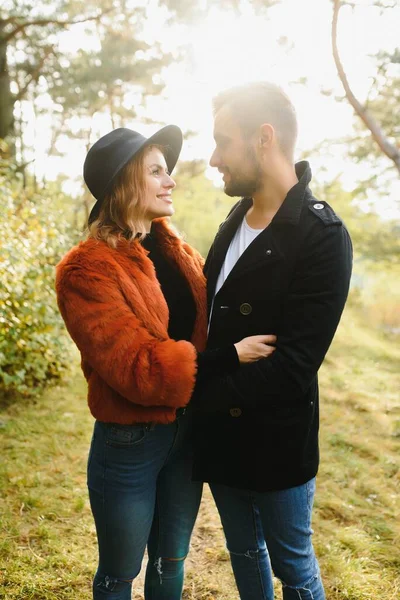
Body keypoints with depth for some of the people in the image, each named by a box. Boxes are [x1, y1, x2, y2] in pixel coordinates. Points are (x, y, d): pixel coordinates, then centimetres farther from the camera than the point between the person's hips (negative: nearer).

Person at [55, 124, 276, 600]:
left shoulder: (178, 253, 2)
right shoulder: (88, 270, -18)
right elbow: (135, 368, -24)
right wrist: (230, 357, -26)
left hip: (187, 431, 6)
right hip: (129, 442, -5)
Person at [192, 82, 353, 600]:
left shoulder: (322, 237, -21)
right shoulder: (237, 218, 3)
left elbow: (293, 366, -25)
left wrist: (196, 393, -19)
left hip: (276, 440, -7)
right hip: (218, 432, 7)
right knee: (243, 551, 25)